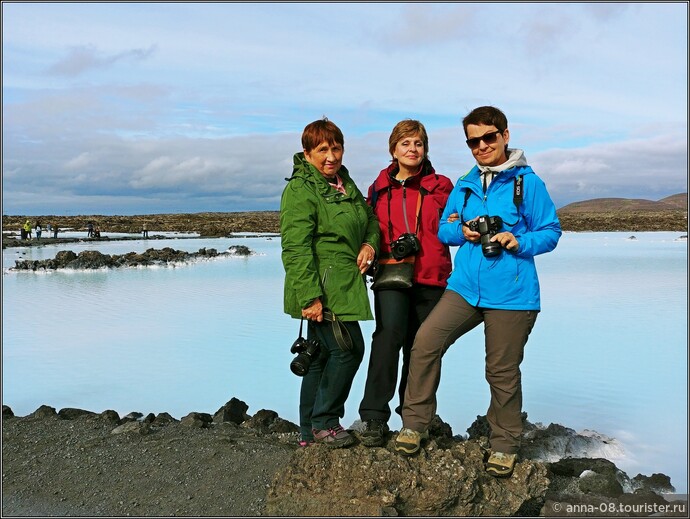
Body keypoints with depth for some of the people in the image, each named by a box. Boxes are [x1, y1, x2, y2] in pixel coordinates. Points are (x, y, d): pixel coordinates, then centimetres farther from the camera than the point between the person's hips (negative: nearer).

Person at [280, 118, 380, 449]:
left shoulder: (345, 184, 16)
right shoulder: (300, 190, -12)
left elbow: (370, 220, 26)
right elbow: (295, 248, -18)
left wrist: (370, 244, 3)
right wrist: (309, 296, -24)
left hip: (342, 287, 9)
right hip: (320, 290, -9)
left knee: (322, 356, 13)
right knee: (348, 348, -8)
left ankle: (310, 432, 23)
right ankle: (324, 422, 8)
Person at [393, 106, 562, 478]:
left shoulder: (527, 182, -2)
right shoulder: (464, 186, 12)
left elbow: (551, 232, 0)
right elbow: (443, 230, 16)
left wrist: (518, 242, -18)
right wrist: (461, 231, -6)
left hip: (511, 294, -4)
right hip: (465, 286, 4)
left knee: (502, 370, 6)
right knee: (425, 342, -13)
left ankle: (504, 445, 26)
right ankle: (415, 424, 1)